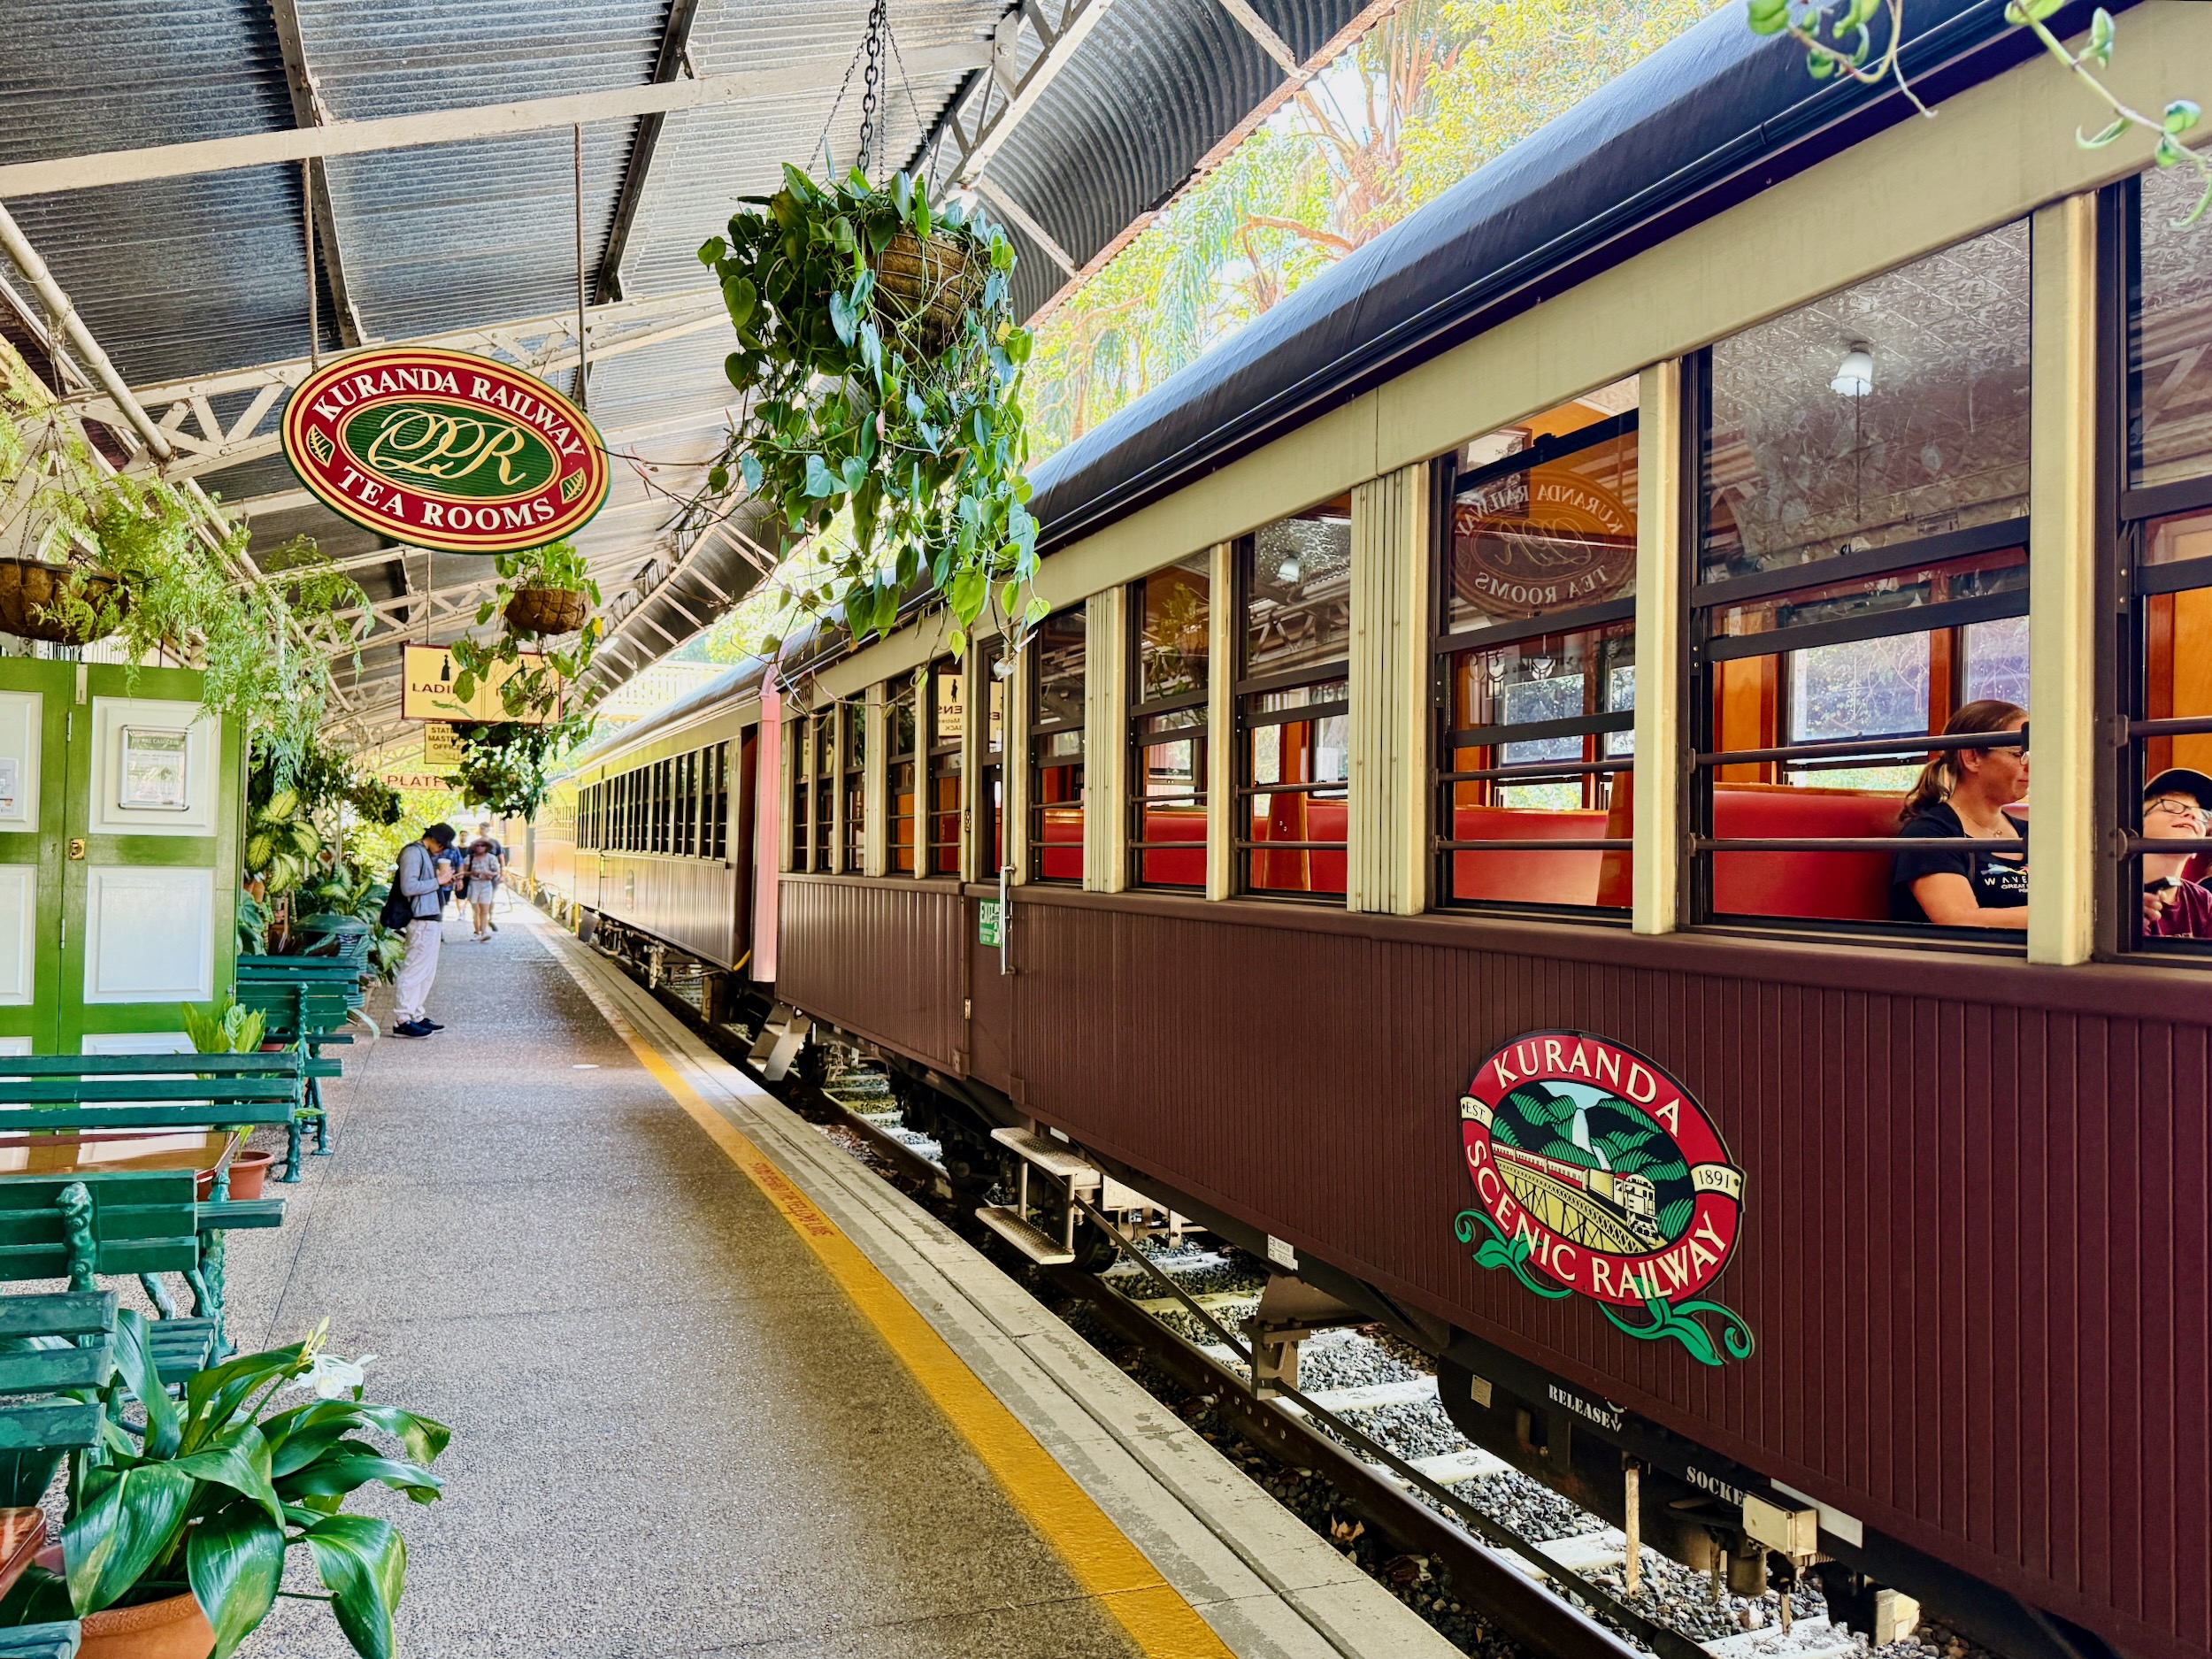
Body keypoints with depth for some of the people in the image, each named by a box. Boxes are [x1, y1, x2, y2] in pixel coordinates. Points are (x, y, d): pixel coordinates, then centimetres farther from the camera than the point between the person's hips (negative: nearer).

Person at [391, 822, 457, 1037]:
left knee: (426, 972, 13)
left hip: (432, 919, 11)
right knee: (413, 970, -9)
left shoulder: (426, 854, 21)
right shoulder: (413, 852, -11)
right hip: (422, 921, -11)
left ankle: (417, 1016, 20)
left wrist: (442, 882, 9)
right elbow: (409, 887, -21)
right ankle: (402, 1021, -8)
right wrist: (437, 881, -14)